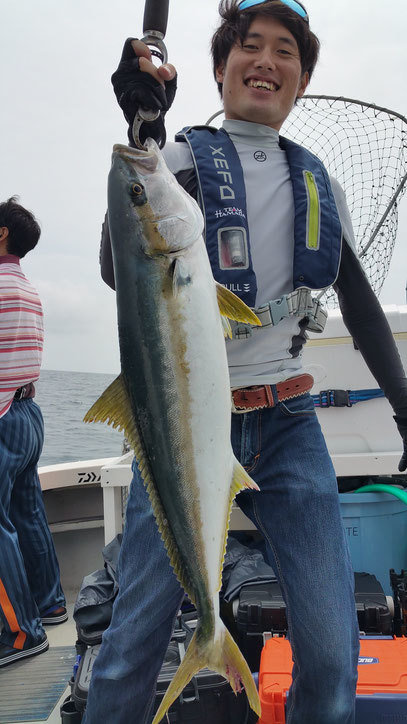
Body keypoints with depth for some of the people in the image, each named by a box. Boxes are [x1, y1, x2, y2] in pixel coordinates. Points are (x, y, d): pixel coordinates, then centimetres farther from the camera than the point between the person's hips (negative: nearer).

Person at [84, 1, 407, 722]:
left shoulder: (318, 183, 13)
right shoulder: (183, 159, 1)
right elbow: (120, 272, -17)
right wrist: (142, 131, -27)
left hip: (288, 426, 4)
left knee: (331, 648, 0)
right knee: (135, 640, 1)